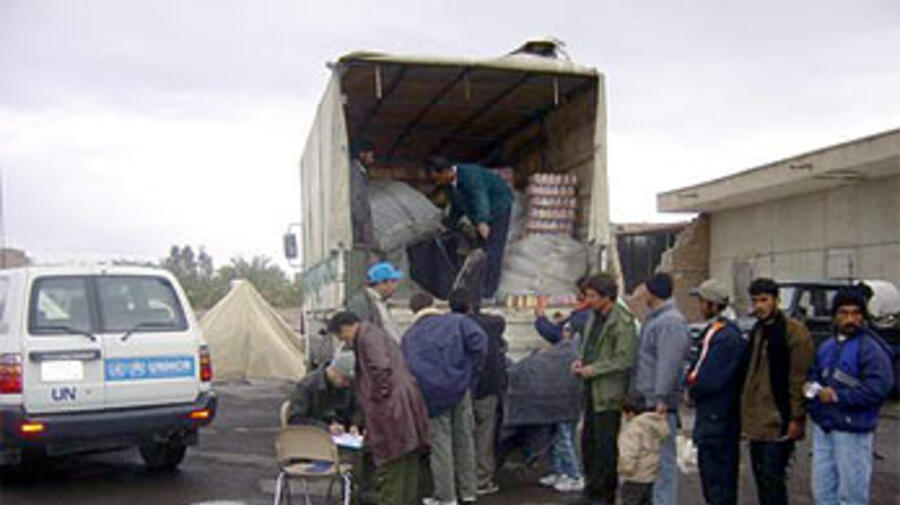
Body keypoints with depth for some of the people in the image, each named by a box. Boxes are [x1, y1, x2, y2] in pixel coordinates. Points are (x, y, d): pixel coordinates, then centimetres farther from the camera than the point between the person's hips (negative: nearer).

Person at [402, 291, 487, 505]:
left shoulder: (409, 335, 12)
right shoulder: (457, 322, 10)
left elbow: (405, 369, 3)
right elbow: (478, 341, -8)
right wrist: (471, 373, -1)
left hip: (431, 395, -1)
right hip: (460, 389, 1)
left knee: (440, 443, 4)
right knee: (464, 439, 12)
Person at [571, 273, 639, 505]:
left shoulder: (622, 322, -15)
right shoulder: (593, 317, 13)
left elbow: (624, 360, -20)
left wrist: (593, 369, -17)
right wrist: (580, 361, 5)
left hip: (609, 393, -9)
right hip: (591, 390, 9)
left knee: (605, 447, -1)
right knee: (588, 442, 17)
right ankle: (592, 486, 31)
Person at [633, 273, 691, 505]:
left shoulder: (671, 322, -16)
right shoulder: (653, 318, 16)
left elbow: (669, 364, -23)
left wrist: (661, 398, -26)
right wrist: (636, 394, 22)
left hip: (660, 404, -10)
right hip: (646, 400, 10)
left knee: (663, 458, -5)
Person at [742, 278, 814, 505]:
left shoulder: (794, 332, -11)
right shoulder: (756, 331, 14)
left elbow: (799, 379, -14)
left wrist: (796, 418, -16)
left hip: (779, 421, -8)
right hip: (756, 421, 8)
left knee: (772, 478, -6)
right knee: (761, 477, 15)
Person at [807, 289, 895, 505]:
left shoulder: (870, 348, -12)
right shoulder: (826, 346, 13)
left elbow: (879, 386, -21)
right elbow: (814, 372, 23)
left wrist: (837, 396, -20)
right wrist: (811, 385, 0)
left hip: (852, 430, -7)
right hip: (822, 426, 7)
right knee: (822, 487, 16)